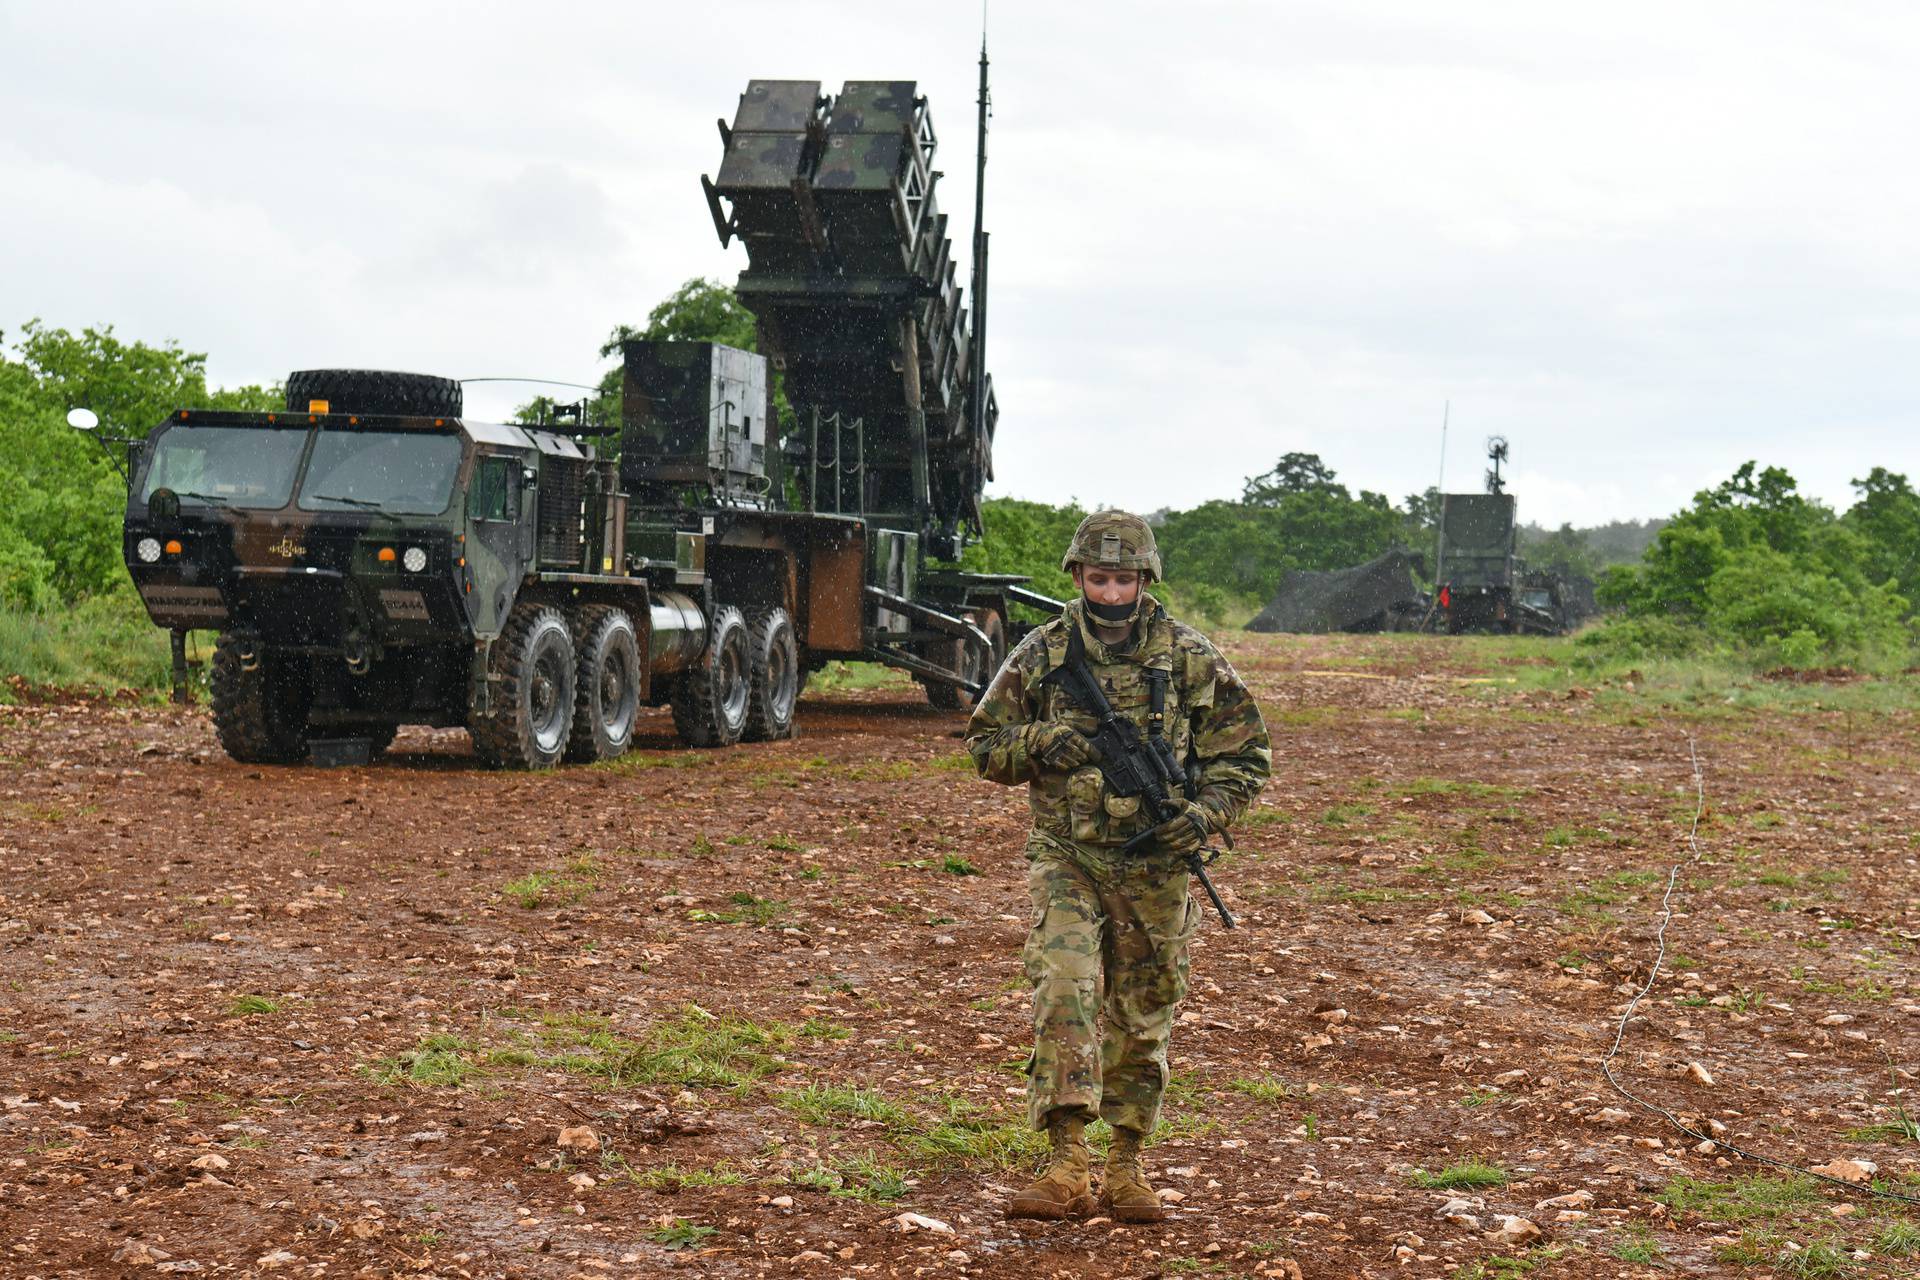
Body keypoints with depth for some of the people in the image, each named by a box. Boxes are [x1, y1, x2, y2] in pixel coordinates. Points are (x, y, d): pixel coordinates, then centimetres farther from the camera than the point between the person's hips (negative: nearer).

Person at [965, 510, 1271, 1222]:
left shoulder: (1190, 659, 0)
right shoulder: (1041, 654, 1)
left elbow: (1245, 753, 5)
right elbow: (986, 746, 9)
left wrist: (1205, 814, -12)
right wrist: (1042, 741, -12)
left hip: (1155, 864, 1)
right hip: (1066, 859, -1)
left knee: (1143, 1019, 9)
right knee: (1065, 990, -19)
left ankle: (1125, 1166, 23)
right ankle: (1068, 1166, -22)